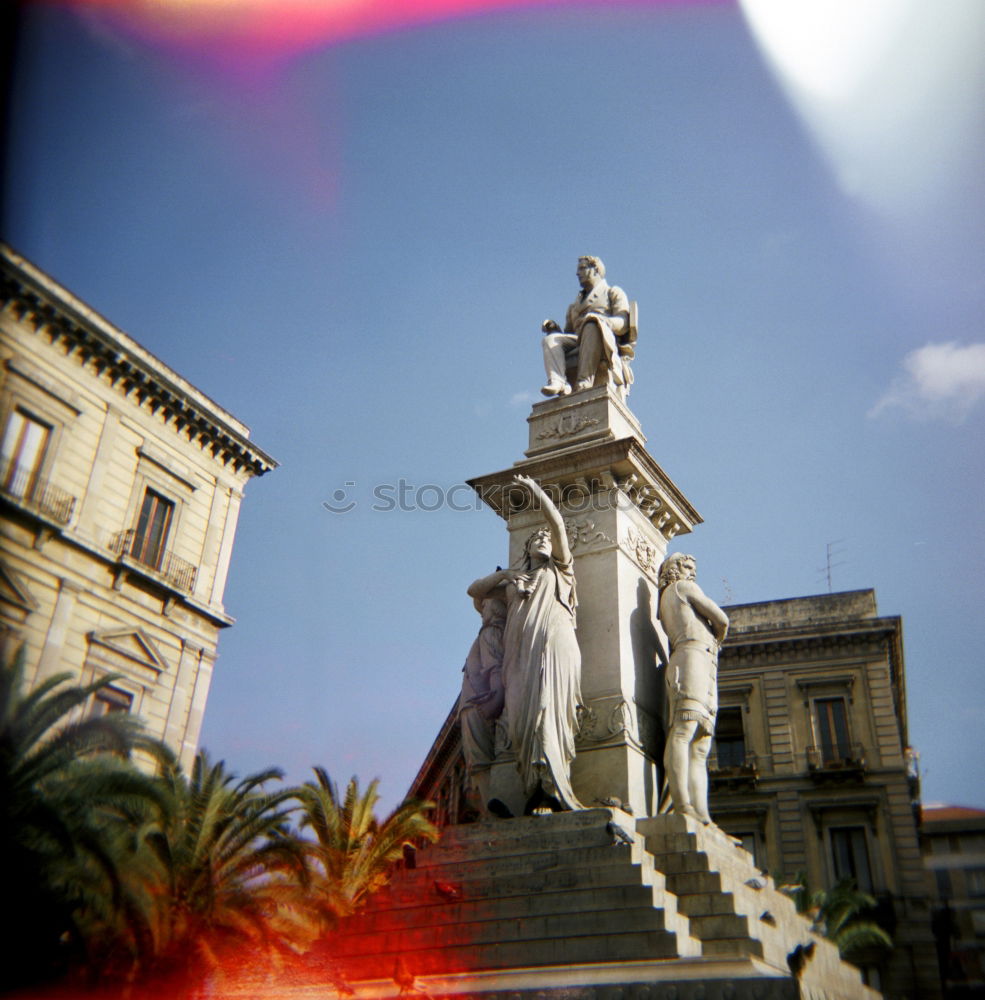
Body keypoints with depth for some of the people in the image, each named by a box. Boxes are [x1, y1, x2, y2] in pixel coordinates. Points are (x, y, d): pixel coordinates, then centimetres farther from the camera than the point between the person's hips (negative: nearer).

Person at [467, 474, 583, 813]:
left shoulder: (559, 569, 22)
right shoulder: (513, 581, 32)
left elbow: (557, 523, 10)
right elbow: (474, 591, 31)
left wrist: (535, 489, 10)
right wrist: (503, 574, 18)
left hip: (553, 646, -4)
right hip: (521, 652, 4)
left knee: (546, 711, -21)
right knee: (523, 717, -13)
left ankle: (552, 791, -29)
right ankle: (537, 792, -20)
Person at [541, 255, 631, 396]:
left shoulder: (614, 292, 22)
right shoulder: (574, 305, 38)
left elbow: (623, 323, 3)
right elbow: (568, 333, 29)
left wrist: (597, 320, -16)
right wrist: (554, 328, 6)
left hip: (607, 343, -4)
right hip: (576, 343, 5)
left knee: (591, 326, -37)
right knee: (550, 339, -23)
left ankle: (585, 380, -48)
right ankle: (558, 383, -47)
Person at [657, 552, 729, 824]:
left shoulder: (666, 598, 33)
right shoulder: (684, 587, 10)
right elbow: (721, 619, 5)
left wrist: (712, 640, 15)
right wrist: (717, 637, 22)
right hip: (695, 653, -9)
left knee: (700, 747, -2)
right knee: (684, 728, -22)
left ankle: (701, 813, -12)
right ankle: (682, 804, -34)